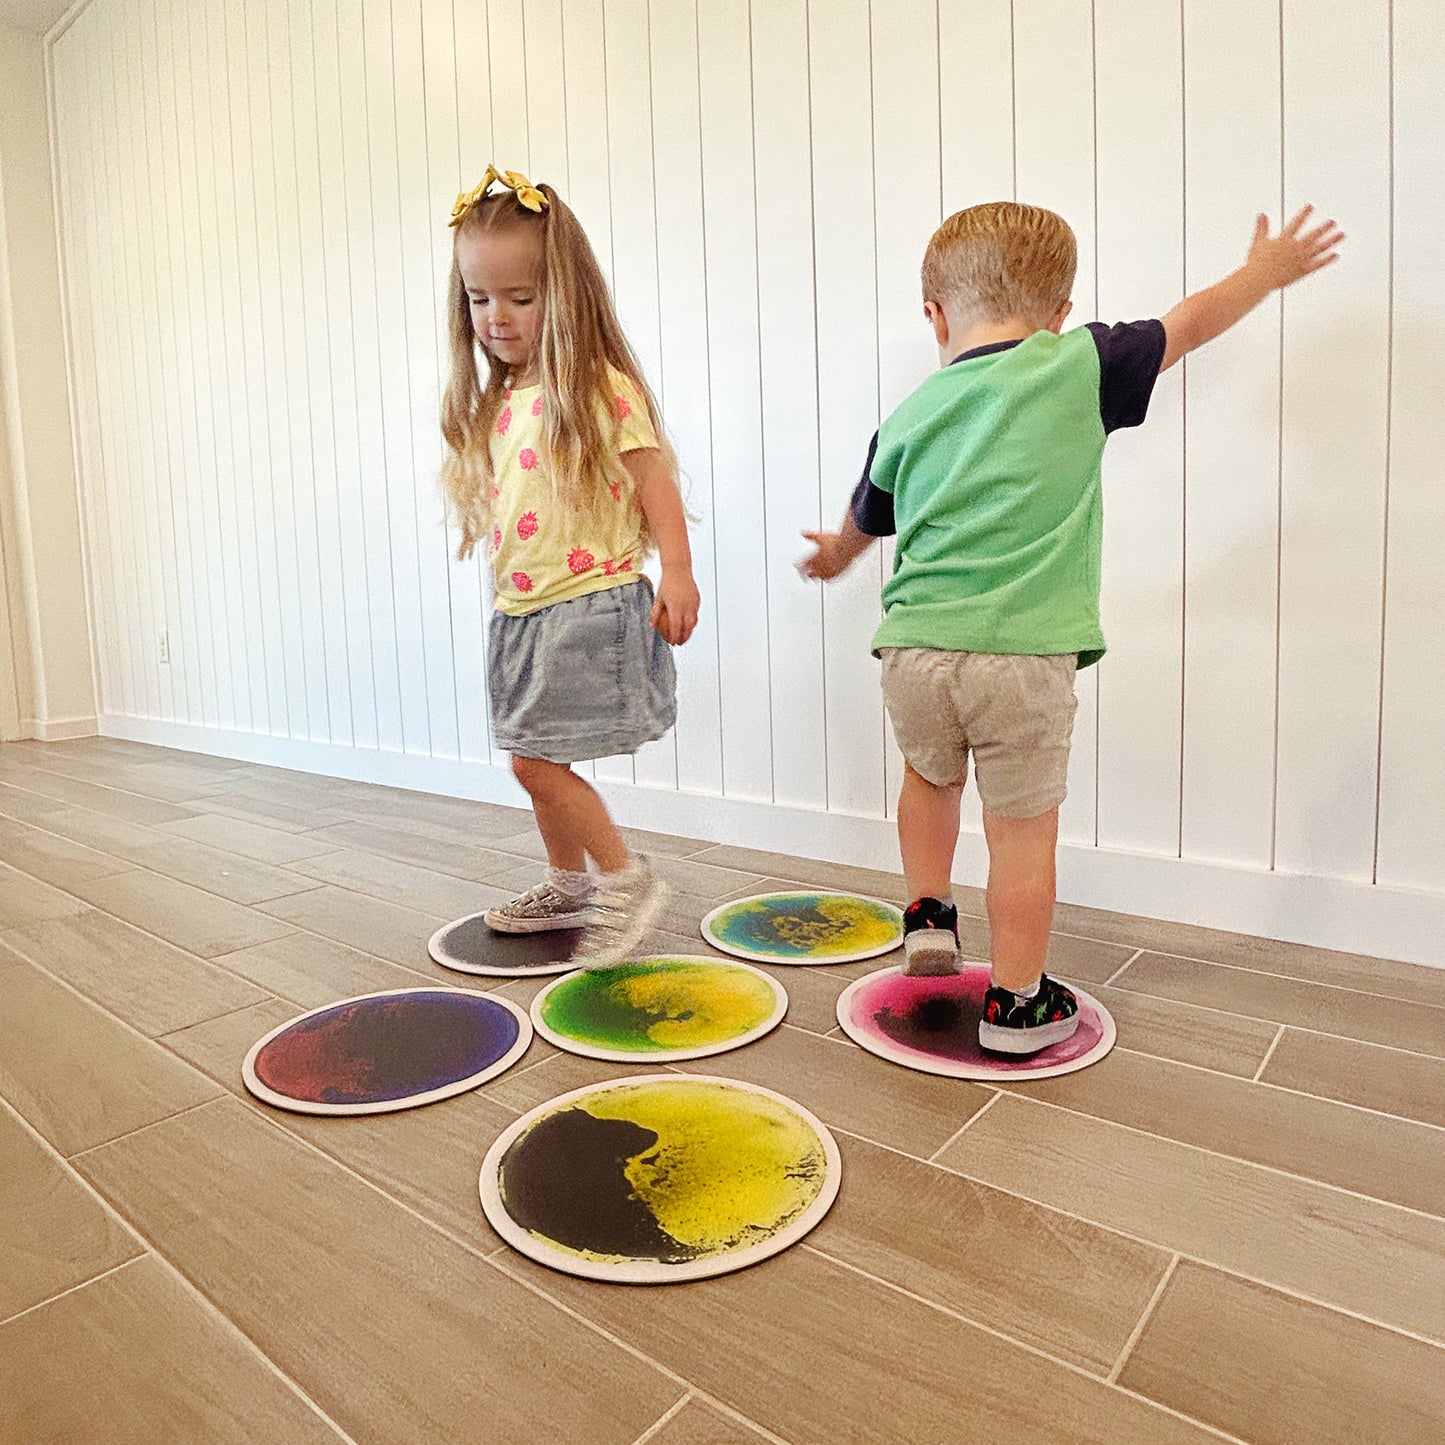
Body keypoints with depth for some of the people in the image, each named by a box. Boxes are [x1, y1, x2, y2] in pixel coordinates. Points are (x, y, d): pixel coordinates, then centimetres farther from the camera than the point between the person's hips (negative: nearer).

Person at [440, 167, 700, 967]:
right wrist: (504, 588, 14)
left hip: (589, 604, -8)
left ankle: (627, 878, 8)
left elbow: (654, 481, -12)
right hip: (518, 610, 8)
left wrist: (676, 572, -22)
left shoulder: (599, 389, -10)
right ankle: (568, 886, 34)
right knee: (538, 762, 16)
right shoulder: (495, 401, 13)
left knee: (537, 760, -10)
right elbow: (492, 503, 16)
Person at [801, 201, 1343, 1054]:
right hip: (1024, 654, -3)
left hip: (914, 647, 4)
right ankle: (1017, 1003, 20)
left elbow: (863, 526, 28)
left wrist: (835, 556, 51)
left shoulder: (908, 418, 12)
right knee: (1024, 828, 8)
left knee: (932, 777, 30)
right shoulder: (1078, 368, 4)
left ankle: (929, 916, 32)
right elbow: (1188, 325, 19)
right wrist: (1263, 273, 39)